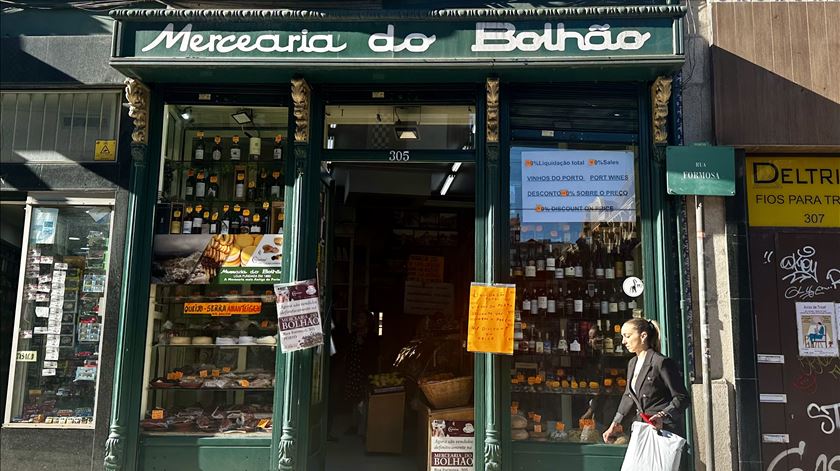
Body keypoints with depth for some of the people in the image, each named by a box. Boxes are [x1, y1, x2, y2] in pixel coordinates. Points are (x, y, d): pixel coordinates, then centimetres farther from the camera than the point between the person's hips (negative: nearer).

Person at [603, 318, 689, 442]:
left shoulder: (661, 362, -11)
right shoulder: (632, 363, 13)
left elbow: (682, 397, -9)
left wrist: (663, 416, -23)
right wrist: (614, 425, 21)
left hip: (661, 429, -7)